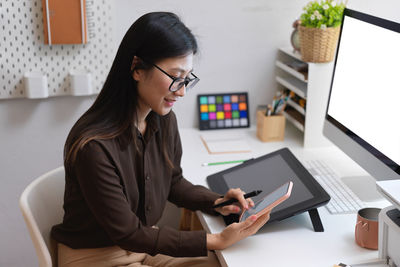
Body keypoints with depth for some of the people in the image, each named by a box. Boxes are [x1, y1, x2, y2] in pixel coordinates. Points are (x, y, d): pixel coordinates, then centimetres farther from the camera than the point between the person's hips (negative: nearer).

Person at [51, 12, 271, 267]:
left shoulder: (164, 121, -7)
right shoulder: (93, 145, -29)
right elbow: (128, 233, -22)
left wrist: (217, 203, -8)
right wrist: (217, 240, -23)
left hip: (144, 244, 7)